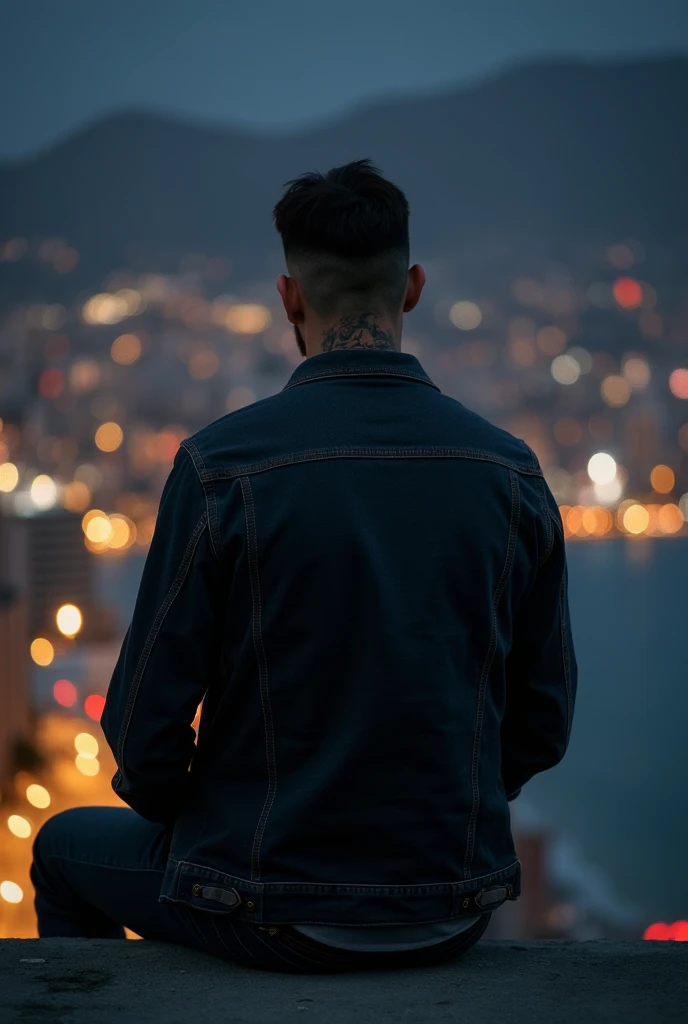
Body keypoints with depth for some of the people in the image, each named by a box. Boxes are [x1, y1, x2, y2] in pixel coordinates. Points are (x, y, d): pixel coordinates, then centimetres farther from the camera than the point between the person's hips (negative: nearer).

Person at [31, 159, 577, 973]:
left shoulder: (220, 465, -16)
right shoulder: (510, 471, -6)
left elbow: (146, 727, -11)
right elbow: (542, 726, 1)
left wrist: (169, 807, 10)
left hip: (273, 910, -4)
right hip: (453, 918, 4)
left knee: (67, 848, 26)